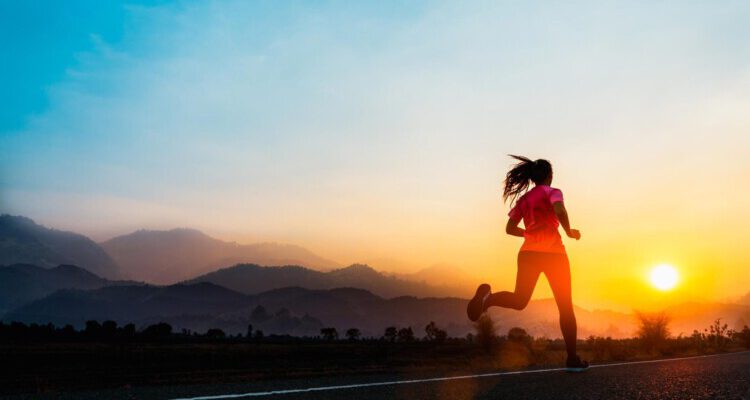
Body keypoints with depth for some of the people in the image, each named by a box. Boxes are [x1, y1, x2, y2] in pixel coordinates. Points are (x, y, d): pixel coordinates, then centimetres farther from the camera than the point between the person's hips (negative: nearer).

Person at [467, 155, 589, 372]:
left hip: (528, 253, 4)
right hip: (553, 253, -4)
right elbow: (560, 211, -21)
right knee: (565, 307, 8)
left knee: (519, 300, 2)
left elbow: (510, 228, 14)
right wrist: (569, 231, -5)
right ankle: (573, 359, 7)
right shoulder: (552, 192, 0)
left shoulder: (522, 199, 16)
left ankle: (487, 297, -31)